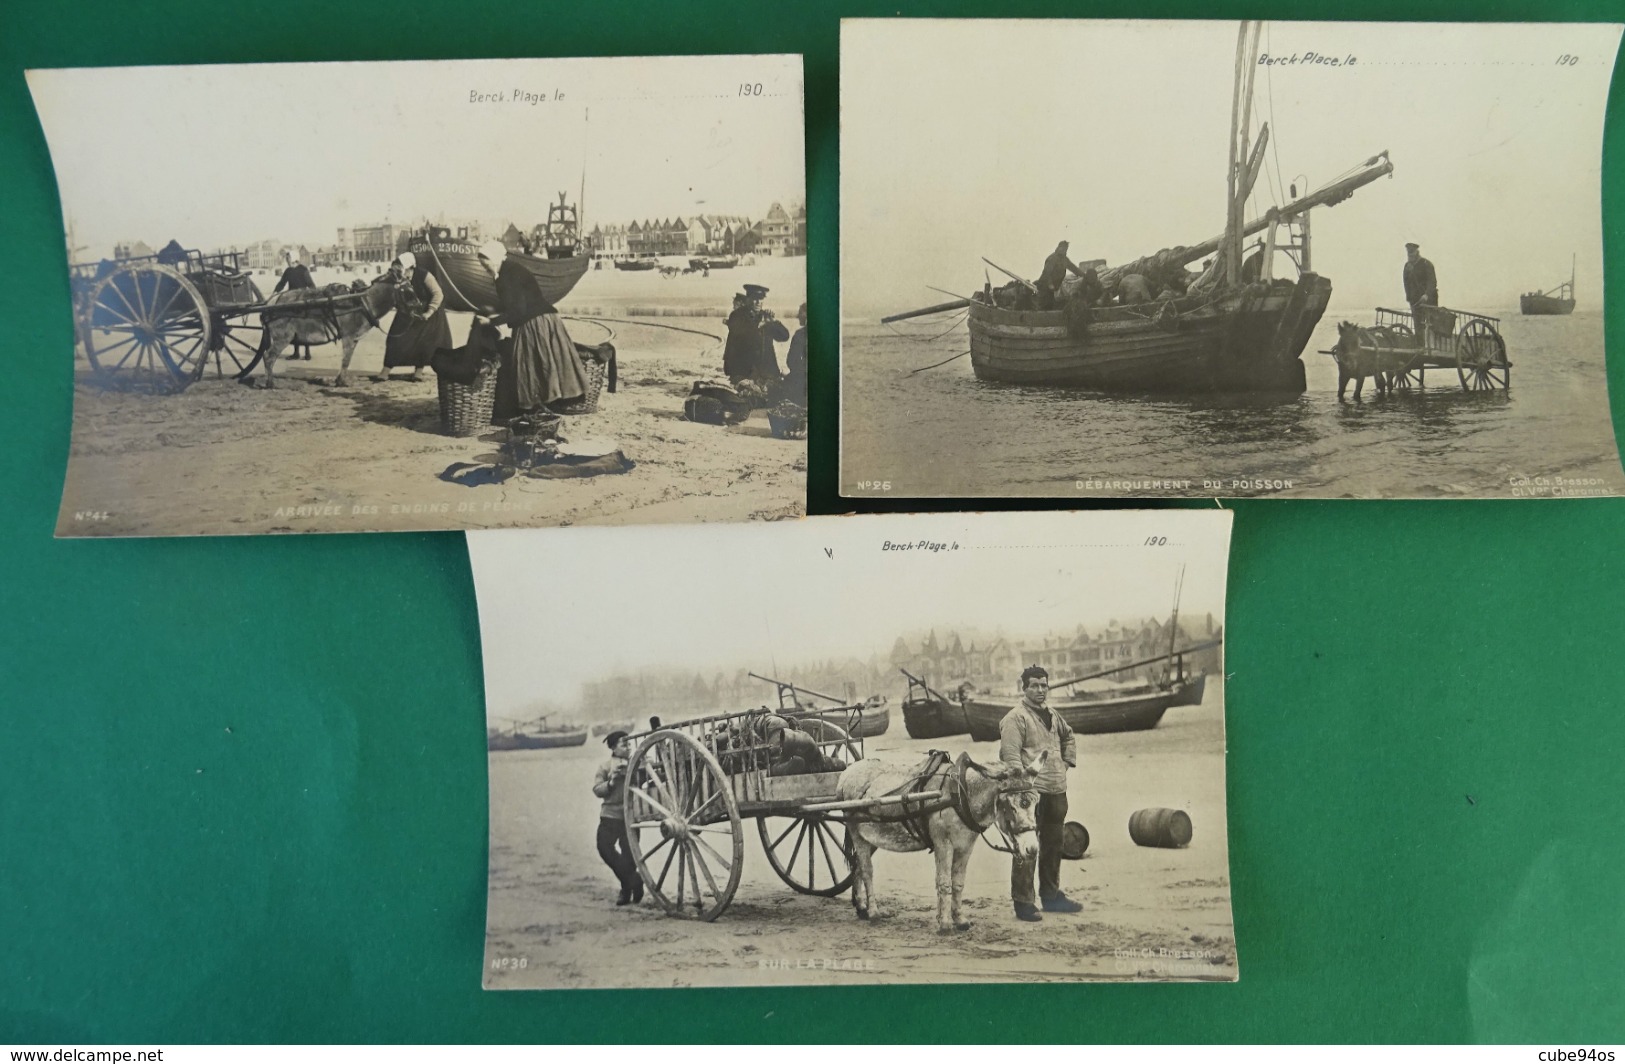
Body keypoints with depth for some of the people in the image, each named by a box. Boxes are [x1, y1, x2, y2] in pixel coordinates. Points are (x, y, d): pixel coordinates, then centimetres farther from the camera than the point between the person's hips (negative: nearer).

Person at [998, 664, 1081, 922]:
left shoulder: (1051, 715, 14)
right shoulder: (1015, 718, -12)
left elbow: (1068, 737, 33)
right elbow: (1010, 756, -19)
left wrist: (1067, 761, 19)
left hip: (1057, 791, 8)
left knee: (1053, 846, 18)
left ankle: (1051, 895, 32)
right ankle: (1023, 903, 3)